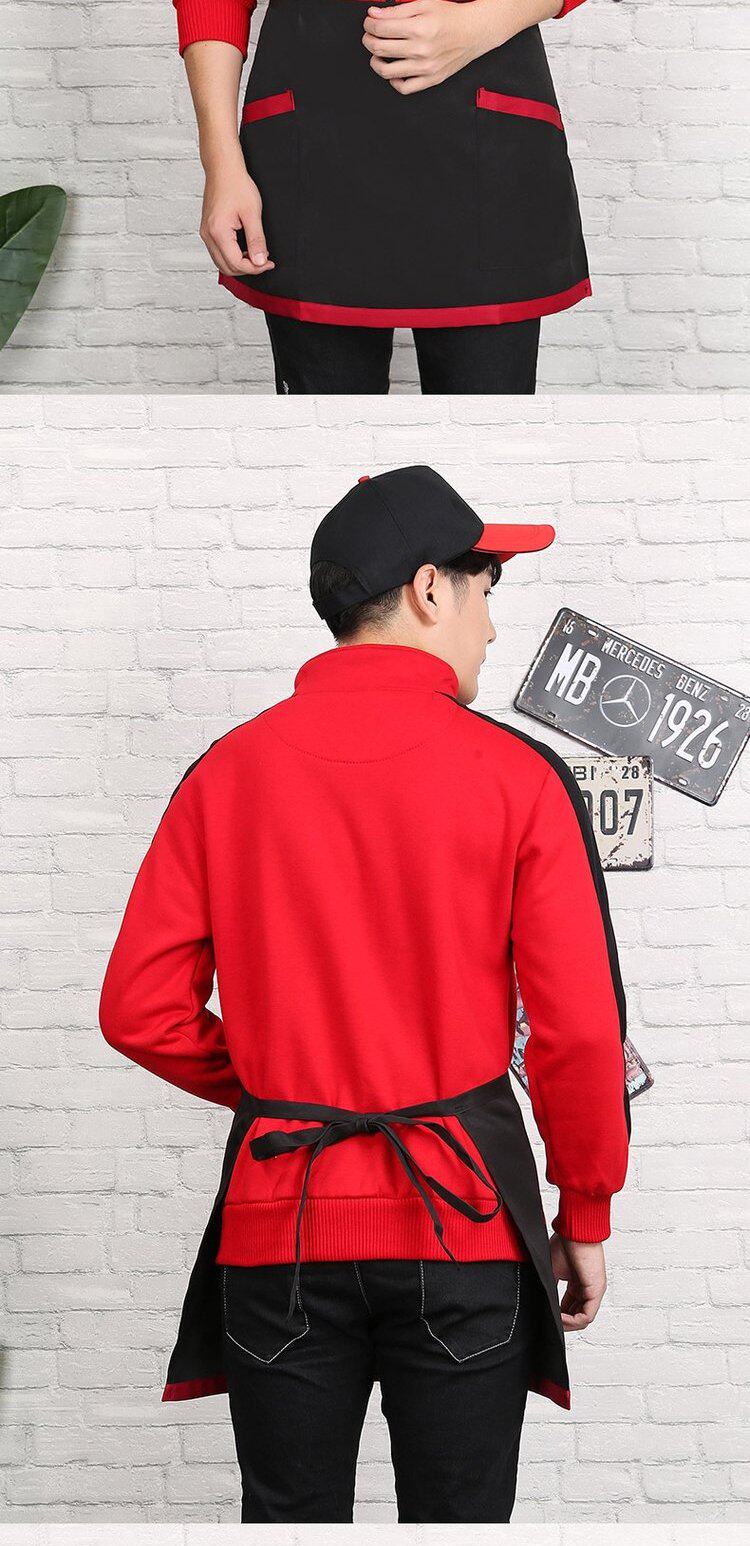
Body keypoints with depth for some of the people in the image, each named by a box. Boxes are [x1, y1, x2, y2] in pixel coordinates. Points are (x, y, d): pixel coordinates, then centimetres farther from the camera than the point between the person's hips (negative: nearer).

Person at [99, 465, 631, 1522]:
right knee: (459, 1519, 11)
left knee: (291, 1517, 14)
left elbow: (141, 1010, -1)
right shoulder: (519, 775, -7)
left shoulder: (227, 772, 0)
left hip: (280, 1225, 2)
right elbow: (582, 1031, -8)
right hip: (466, 1220, -2)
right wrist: (586, 1217, 5)